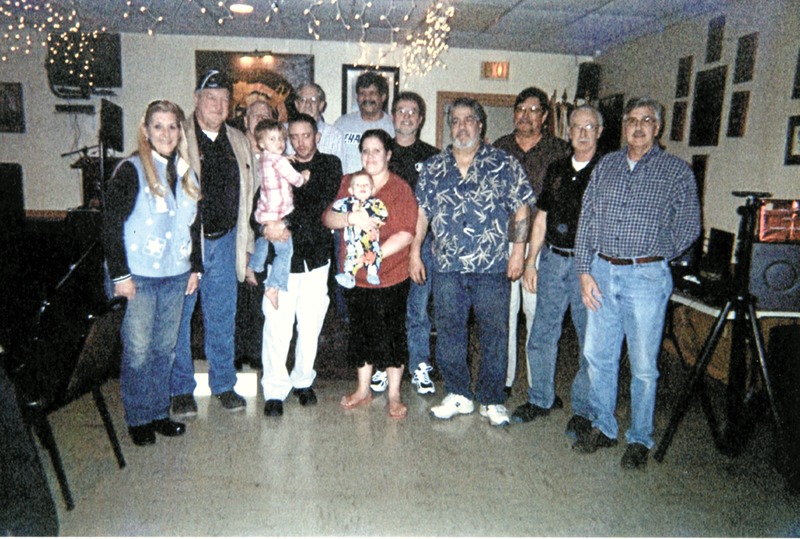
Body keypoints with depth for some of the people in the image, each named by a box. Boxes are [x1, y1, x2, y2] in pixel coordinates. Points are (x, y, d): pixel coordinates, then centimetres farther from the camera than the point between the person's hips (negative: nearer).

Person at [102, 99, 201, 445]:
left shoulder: (186, 173, 11)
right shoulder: (131, 171, -7)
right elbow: (112, 225, -9)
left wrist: (195, 267, 12)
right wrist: (120, 274, -13)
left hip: (176, 275, 5)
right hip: (139, 277, -5)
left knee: (166, 348, 12)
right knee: (138, 350, 2)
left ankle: (159, 413, 26)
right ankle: (138, 419, 19)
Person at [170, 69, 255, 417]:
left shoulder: (239, 143, 12)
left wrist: (245, 245, 11)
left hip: (224, 241, 4)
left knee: (222, 319, 13)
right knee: (179, 318, 7)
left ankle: (223, 384, 27)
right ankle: (181, 389, 23)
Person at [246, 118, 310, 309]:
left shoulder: (262, 160, 8)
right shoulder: (279, 160, -17)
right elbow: (296, 179, -12)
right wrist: (304, 176, 10)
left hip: (264, 213, 9)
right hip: (277, 216, -9)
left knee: (262, 242, 31)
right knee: (285, 251, -5)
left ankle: (251, 268, 47)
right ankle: (273, 287, -5)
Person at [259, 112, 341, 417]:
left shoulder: (330, 165, 7)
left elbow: (322, 205, -8)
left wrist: (288, 224, -19)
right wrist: (266, 228, -18)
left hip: (316, 255, 0)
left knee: (310, 325, 6)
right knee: (277, 325, -6)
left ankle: (303, 381, 24)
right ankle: (275, 390, 4)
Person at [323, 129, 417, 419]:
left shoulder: (401, 188, -7)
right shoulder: (349, 183, 5)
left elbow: (406, 233, -15)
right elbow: (328, 218, -4)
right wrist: (351, 217, -24)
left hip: (391, 276, -4)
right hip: (356, 275, 4)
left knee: (392, 334, 6)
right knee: (361, 332, 16)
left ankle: (394, 394, 23)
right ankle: (363, 389, 33)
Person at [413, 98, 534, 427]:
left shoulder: (504, 164, 2)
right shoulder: (433, 168, 10)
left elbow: (521, 208, 2)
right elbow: (421, 212, 12)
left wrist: (518, 250, -5)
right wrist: (415, 253, 8)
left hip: (493, 267, -2)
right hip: (447, 267, 2)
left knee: (494, 334, 5)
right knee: (448, 332, 8)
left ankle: (492, 400, 20)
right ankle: (458, 395, 24)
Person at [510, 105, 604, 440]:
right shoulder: (556, 170, 12)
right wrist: (530, 262, 10)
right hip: (553, 259, 4)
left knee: (590, 340, 4)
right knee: (541, 334, 8)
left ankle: (583, 410, 19)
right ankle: (540, 400, 24)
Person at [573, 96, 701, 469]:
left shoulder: (677, 170, 1)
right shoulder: (606, 165, 10)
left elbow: (689, 227, 3)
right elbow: (586, 220, 8)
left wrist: (655, 257, 8)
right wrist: (585, 271, 1)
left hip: (646, 277, -3)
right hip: (601, 272, 4)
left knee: (643, 365, 4)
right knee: (597, 355, 10)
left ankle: (639, 439, 20)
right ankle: (603, 428, 26)